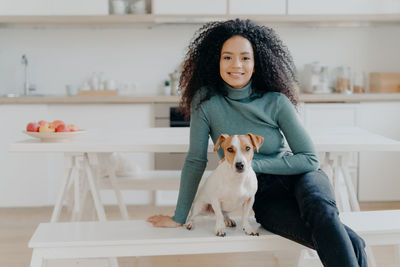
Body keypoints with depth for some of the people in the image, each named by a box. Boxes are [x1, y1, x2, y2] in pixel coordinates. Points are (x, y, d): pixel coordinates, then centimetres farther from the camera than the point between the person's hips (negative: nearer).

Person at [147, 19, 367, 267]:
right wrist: (179, 217, 0)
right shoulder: (206, 100, -9)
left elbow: (309, 159, -7)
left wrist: (251, 163, -15)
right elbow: (195, 161, -3)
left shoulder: (276, 102, -8)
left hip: (300, 177, 1)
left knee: (321, 211, -37)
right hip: (263, 195, -1)